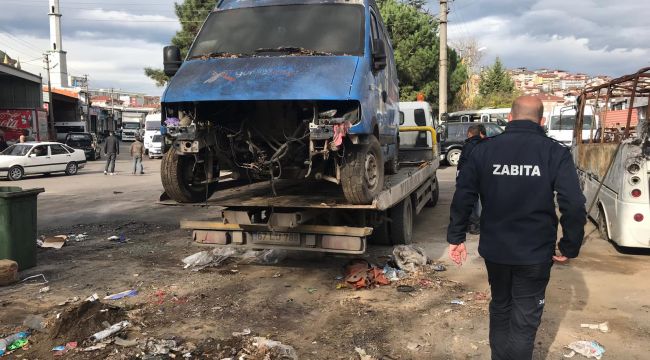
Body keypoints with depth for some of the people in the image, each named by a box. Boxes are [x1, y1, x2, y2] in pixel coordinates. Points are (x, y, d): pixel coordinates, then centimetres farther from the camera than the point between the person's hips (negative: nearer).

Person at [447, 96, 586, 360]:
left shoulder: (484, 150, -1)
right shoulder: (555, 152, -8)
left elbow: (463, 197, -2)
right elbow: (574, 205, -15)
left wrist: (455, 238, 5)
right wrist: (570, 247, -2)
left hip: (494, 249, 3)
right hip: (535, 253, -3)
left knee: (500, 309, 23)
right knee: (524, 320, 9)